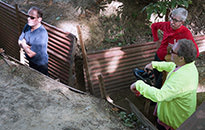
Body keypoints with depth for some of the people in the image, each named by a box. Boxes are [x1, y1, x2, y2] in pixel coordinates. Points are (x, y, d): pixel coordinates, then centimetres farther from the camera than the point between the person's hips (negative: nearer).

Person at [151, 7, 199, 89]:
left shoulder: (185, 33, -27)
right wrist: (156, 40, 5)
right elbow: (154, 26, 12)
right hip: (158, 57, 5)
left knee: (159, 84, 4)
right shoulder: (167, 25, -11)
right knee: (156, 78, 23)